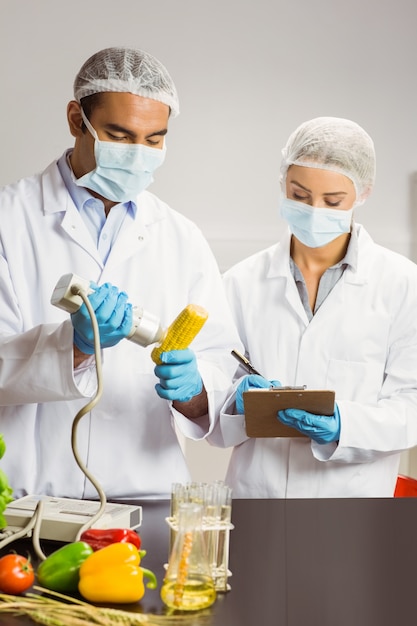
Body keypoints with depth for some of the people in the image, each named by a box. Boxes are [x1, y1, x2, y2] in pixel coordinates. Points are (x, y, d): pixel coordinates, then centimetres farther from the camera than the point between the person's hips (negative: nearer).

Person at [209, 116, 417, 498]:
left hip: (351, 494, -2)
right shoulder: (243, 282, 9)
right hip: (254, 488, 2)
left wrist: (343, 426, -15)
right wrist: (240, 402, -12)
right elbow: (212, 406, 8)